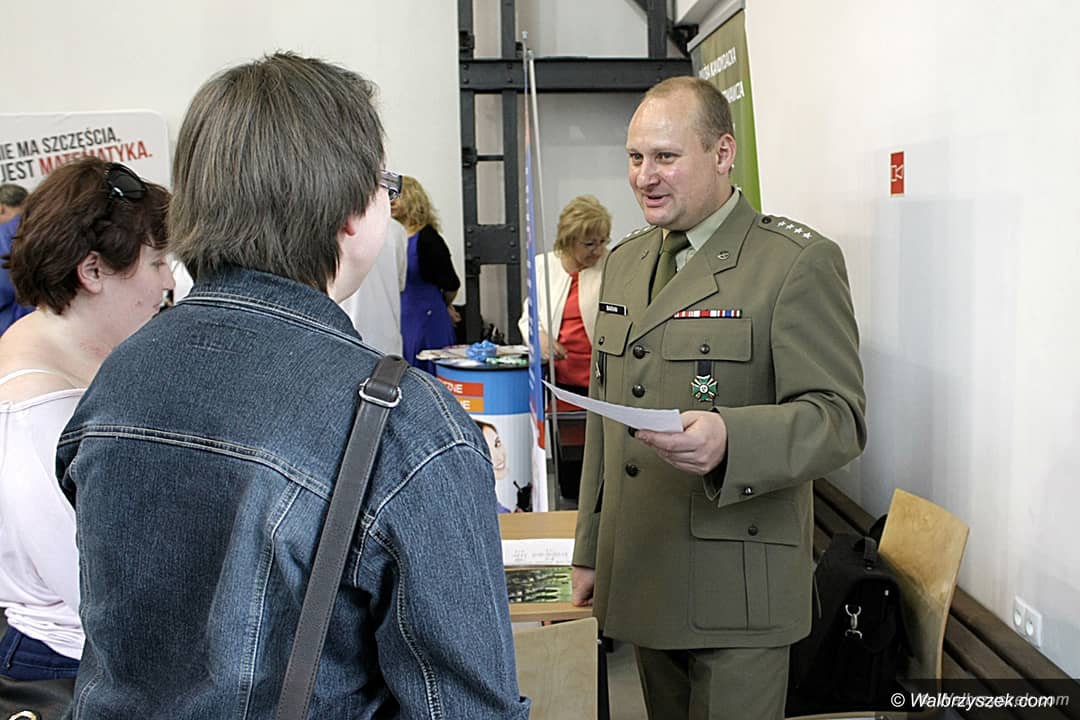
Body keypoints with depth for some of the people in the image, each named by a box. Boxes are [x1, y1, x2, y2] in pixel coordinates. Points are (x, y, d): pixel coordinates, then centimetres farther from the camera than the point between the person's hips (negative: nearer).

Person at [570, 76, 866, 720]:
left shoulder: (799, 263, -10)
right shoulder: (625, 262, 11)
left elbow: (839, 418, -15)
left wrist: (728, 438, -34)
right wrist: (590, 552, 16)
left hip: (736, 591, -6)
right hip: (641, 581, 6)